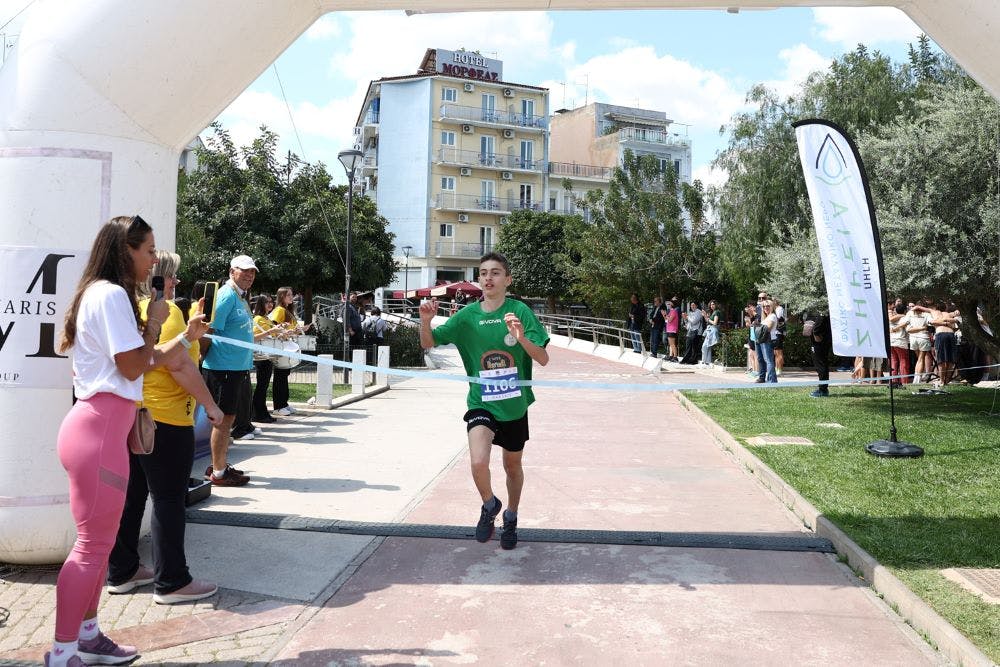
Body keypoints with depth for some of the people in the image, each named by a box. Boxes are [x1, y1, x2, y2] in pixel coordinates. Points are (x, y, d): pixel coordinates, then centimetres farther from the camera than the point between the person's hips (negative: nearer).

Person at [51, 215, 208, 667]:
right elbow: (134, 367, -16)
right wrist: (154, 322, -4)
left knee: (100, 540, 16)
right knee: (93, 544, -3)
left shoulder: (106, 294, 20)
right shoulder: (110, 293, -12)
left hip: (102, 426, 11)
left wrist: (186, 336, 17)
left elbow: (145, 360, 20)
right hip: (98, 429, -11)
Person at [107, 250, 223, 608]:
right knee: (168, 499, 0)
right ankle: (171, 581, 9)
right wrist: (209, 404, -14)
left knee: (131, 496, 16)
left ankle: (121, 572, 28)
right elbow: (180, 365, -21)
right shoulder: (165, 310, -14)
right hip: (164, 417, -8)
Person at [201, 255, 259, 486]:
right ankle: (218, 473, 7)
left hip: (238, 367, 10)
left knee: (227, 417, 16)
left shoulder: (240, 297, 16)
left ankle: (220, 465, 28)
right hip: (223, 367, -10)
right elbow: (210, 330, -19)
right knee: (223, 418, -2)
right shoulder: (227, 295, -14)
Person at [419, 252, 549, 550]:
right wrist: (425, 321, -19)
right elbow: (428, 344, 2)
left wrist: (522, 338, -32)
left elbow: (543, 360, -13)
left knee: (512, 466, 18)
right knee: (479, 462, -22)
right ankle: (489, 506, 11)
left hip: (515, 406, 0)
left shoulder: (520, 311, -10)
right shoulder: (467, 315, -4)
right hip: (481, 404, 0)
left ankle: (510, 518, 46)